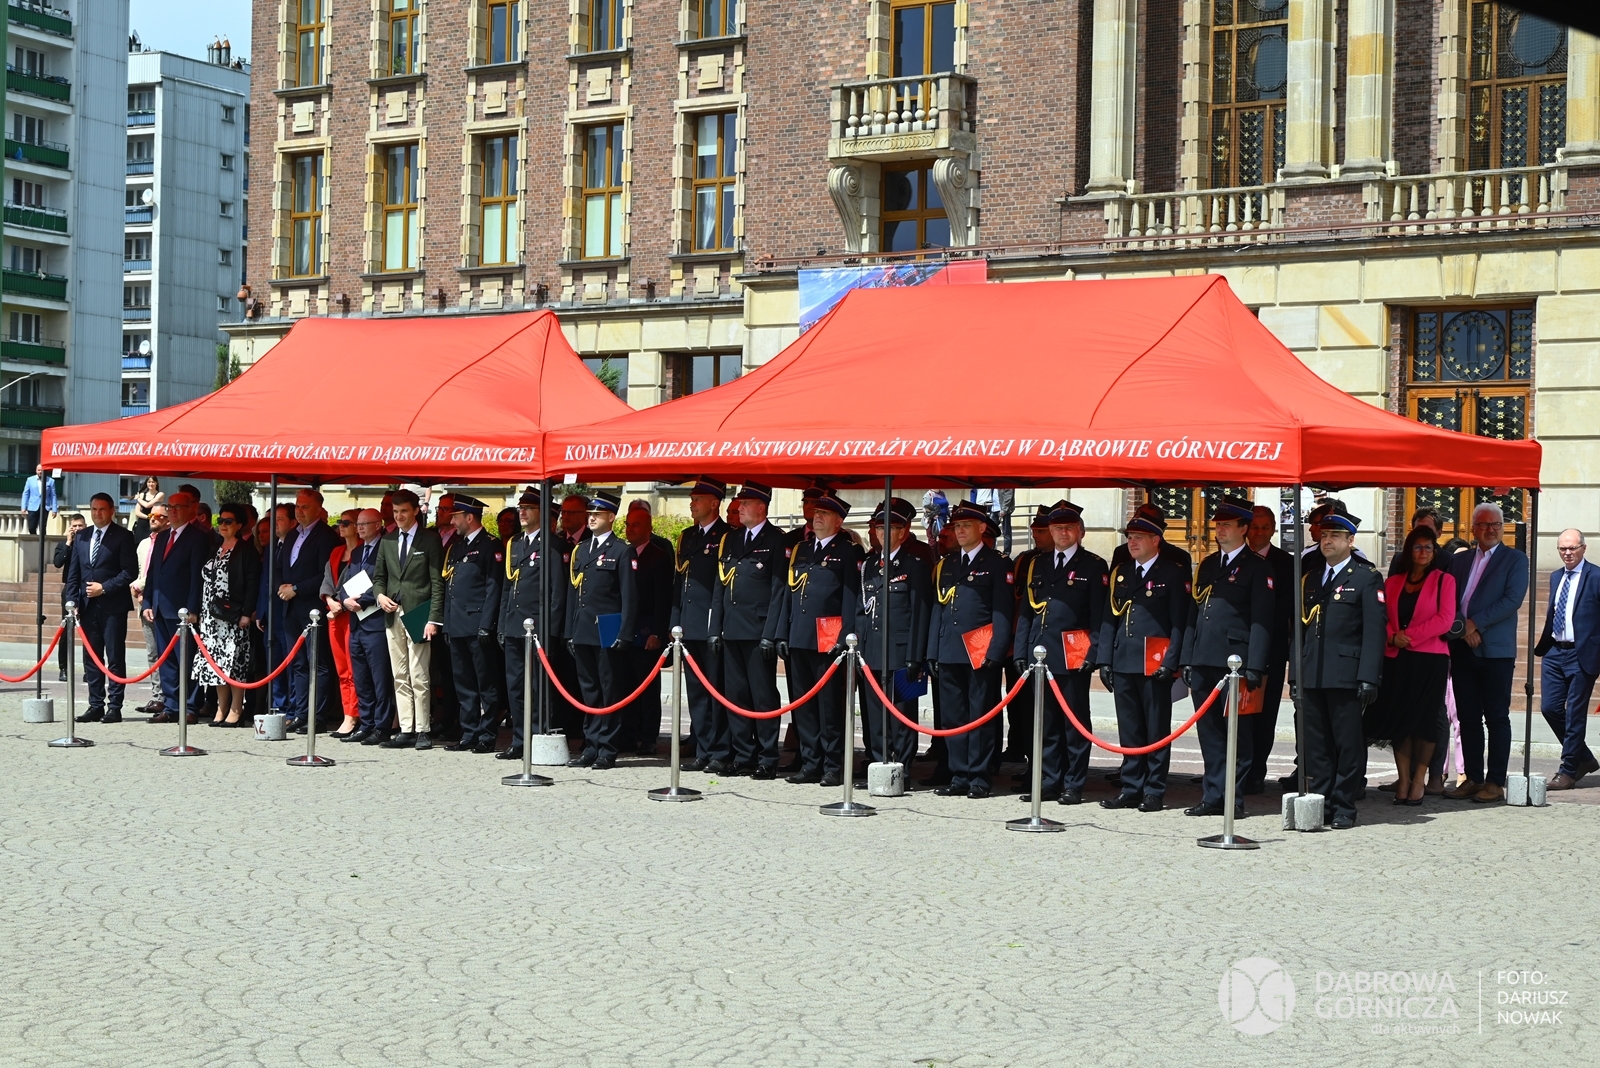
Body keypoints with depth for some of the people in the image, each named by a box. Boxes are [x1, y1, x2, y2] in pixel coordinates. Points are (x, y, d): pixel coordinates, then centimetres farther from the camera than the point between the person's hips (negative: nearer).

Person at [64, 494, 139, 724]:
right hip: (87, 605, 5)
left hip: (113, 605, -5)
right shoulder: (81, 537, 13)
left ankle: (114, 707, 0)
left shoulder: (123, 537, -3)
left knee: (115, 658, -2)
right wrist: (72, 601, 3)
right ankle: (96, 706, 11)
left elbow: (130, 571, -9)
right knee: (91, 658, 7)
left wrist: (104, 588, -13)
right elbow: (73, 572, 13)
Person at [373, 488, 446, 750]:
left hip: (418, 615, -5)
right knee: (400, 677, 6)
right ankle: (406, 730, 9)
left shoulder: (430, 539, -1)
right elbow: (378, 576, 21)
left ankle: (422, 731, -1)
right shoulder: (387, 541, 14)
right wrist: (380, 595, -1)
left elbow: (437, 582, -5)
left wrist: (433, 618, -12)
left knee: (418, 677, -7)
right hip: (393, 615, 5)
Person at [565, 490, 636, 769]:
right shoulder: (580, 550, 15)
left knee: (610, 692, -1)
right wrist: (570, 631, 12)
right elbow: (573, 592, 17)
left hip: (608, 632, -6)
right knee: (589, 691, 10)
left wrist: (624, 634, -14)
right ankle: (591, 747, 16)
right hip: (583, 631, 6)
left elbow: (629, 596, -8)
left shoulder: (622, 551, -4)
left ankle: (607, 750, 2)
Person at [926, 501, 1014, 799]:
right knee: (953, 717, 6)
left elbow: (1002, 612, -5)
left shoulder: (997, 564, 0)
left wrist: (995, 652, -13)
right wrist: (933, 652, 9)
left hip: (981, 652, -5)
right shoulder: (945, 565, 16)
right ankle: (959, 777, 12)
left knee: (981, 717, -2)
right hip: (949, 652, 5)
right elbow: (938, 610, 16)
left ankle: (979, 779, 3)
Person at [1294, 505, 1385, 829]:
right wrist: (1296, 675, 10)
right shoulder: (1310, 578, 17)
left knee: (1348, 744, 0)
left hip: (1346, 676, -5)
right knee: (1316, 746, 6)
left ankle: (1344, 808, 6)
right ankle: (1320, 805, 12)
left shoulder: (1367, 578, 0)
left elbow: (1374, 631, -6)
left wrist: (1368, 677, -15)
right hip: (1312, 677, 5)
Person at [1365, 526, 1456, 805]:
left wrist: (1409, 635, -11)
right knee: (1398, 719, 0)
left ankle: (1418, 779, 8)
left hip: (1430, 659, -3)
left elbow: (1445, 619, -6)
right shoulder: (1392, 583, 14)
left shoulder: (1444, 580, 4)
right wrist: (1392, 637, -11)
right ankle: (1403, 779, 5)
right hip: (1396, 659, 3)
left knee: (1425, 719, -1)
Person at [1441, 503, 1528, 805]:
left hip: (1496, 649, -4)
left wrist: (1475, 623, -14)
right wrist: (1463, 628, -9)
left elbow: (1512, 599, -9)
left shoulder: (1515, 559, 3)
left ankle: (1495, 782, 1)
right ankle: (1473, 778, 12)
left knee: (1497, 718, -2)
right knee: (1468, 717, 6)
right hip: (1463, 649, 5)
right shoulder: (1459, 561, 16)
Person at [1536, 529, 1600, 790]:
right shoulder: (1556, 577, 14)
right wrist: (1543, 646, 14)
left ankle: (1568, 772, 8)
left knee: (1574, 714, -1)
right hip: (1555, 652, 7)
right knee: (1549, 708, 5)